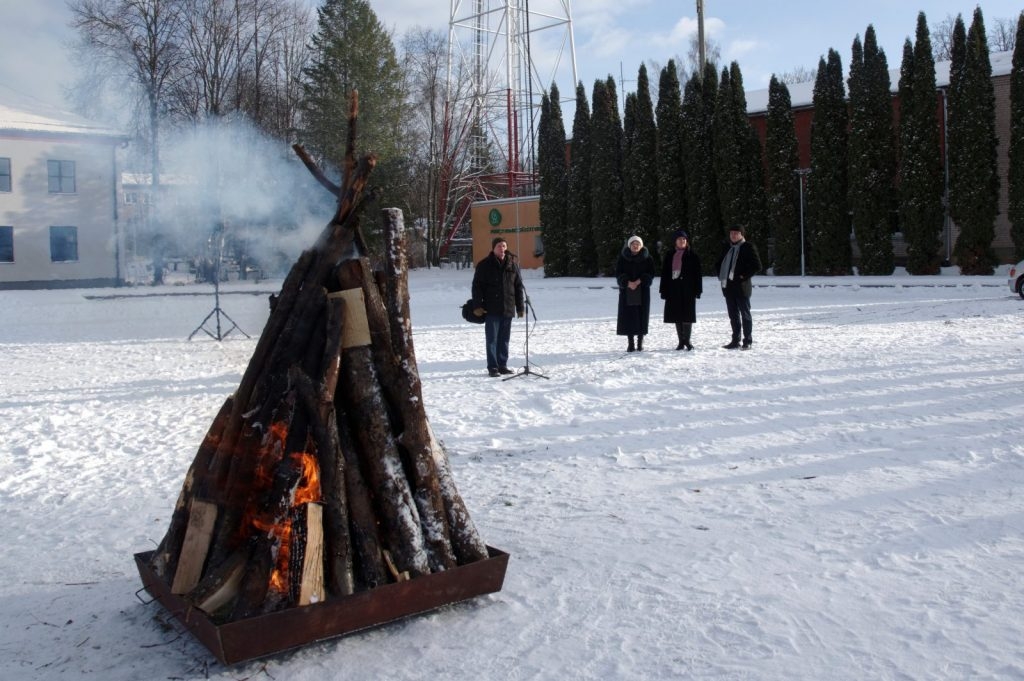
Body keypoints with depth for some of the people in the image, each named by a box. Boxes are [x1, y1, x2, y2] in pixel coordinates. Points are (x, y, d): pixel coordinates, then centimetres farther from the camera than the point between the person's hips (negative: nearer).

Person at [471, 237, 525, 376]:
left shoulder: (513, 264, 9)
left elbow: (518, 287, 13)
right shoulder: (484, 265, -2)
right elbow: (477, 286, -3)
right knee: (492, 339, -2)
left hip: (508, 309, 4)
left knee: (504, 339, 10)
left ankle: (502, 365, 18)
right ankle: (492, 367, 2)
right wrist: (477, 306, -12)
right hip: (491, 309, -4)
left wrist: (520, 307, 10)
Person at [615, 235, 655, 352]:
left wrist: (638, 282, -15)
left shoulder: (647, 258, 3)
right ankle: (631, 343, 2)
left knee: (641, 315, -2)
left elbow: (651, 273, -1)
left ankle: (640, 342, 6)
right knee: (628, 315, -3)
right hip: (626, 290, 0)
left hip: (643, 291, 0)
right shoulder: (622, 258, 2)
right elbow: (618, 273, -2)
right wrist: (628, 283, -16)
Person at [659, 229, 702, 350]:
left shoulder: (692, 256, 2)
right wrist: (664, 290, 3)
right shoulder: (669, 256, 10)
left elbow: (697, 274, -1)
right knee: (677, 315, 4)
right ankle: (681, 341, 10)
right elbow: (664, 274, 10)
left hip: (688, 290, -3)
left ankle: (687, 340, 2)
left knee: (687, 315, -4)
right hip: (673, 289, 3)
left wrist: (697, 290, -7)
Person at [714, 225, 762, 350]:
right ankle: (735, 340, 19)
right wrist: (721, 275, 12)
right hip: (728, 287, 7)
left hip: (741, 287, -7)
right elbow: (718, 264, 27)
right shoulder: (727, 248, 14)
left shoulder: (748, 247, -5)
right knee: (733, 315, 12)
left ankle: (747, 341, 4)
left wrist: (744, 276, -13)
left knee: (745, 314, 0)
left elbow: (757, 266, -12)